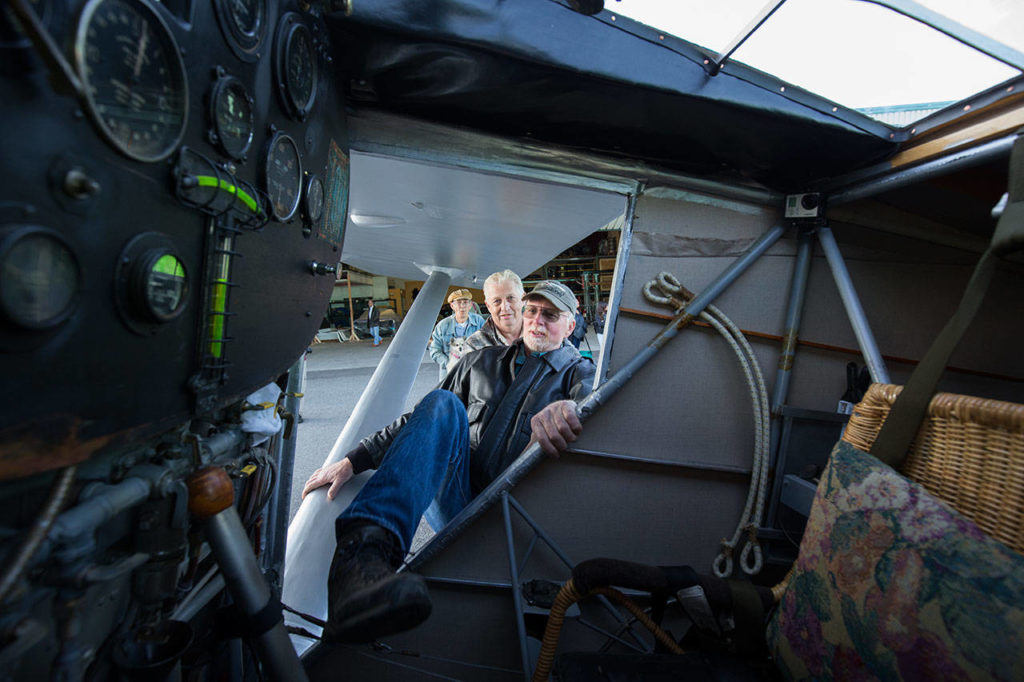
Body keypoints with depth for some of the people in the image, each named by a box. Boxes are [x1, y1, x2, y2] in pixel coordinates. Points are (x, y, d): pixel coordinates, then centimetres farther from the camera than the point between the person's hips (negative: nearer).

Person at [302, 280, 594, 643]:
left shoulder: (579, 371, 11)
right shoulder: (481, 361, 19)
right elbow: (420, 418, 19)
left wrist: (565, 407, -40)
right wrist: (353, 460, 10)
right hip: (454, 501, 2)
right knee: (443, 405, -26)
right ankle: (364, 547, -44)